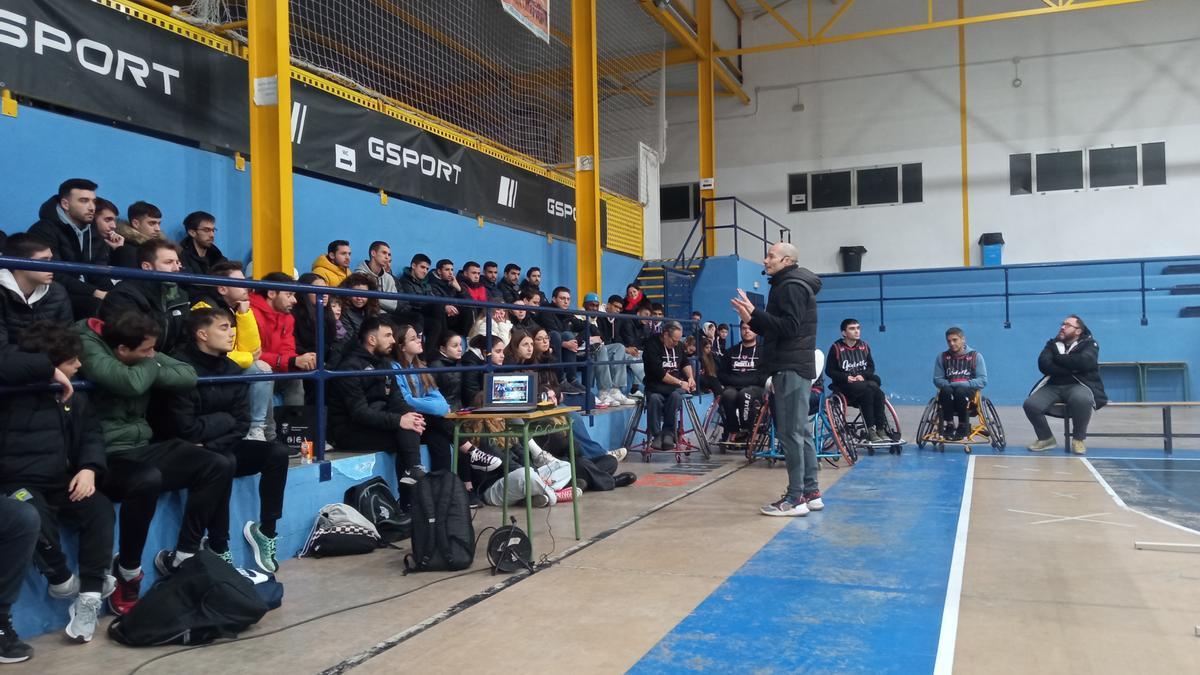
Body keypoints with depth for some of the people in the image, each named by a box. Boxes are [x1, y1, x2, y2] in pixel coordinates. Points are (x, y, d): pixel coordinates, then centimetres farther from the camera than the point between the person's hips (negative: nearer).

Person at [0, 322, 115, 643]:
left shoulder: (75, 396, 14)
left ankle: (89, 596, -16)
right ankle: (61, 580, -8)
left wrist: (90, 467, -11)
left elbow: (91, 435, 8)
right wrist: (50, 370, -19)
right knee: (34, 518, -35)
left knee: (100, 509, -21)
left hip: (61, 483, 5)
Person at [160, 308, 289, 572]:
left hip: (221, 448, 7)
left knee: (277, 452, -9)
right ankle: (219, 549, -23)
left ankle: (265, 531, 0)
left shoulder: (233, 370, 4)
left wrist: (210, 444, -16)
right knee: (224, 463, -35)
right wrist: (225, 419, -8)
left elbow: (241, 425, 0)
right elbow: (186, 430, -23)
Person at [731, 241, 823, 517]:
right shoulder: (789, 285, 21)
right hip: (795, 367, 11)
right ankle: (811, 493, 17)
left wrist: (755, 313, -23)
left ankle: (795, 498, -8)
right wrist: (752, 318, 8)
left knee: (790, 433, -10)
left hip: (790, 369, -11)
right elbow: (776, 330, 20)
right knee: (801, 432, 12)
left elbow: (788, 327, -22)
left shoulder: (791, 286, -10)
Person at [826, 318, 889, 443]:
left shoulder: (864, 346, 12)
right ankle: (871, 431, -30)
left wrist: (862, 375, -6)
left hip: (863, 380, 4)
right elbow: (829, 370, -1)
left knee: (877, 391, -29)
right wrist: (846, 377, -14)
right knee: (868, 390, -33)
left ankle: (881, 429, -25)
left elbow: (871, 367, 15)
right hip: (844, 385, -4)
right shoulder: (836, 348, -2)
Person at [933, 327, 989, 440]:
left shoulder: (976, 356, 7)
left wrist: (965, 384, -16)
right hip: (949, 389, 1)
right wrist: (950, 384, -14)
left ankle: (963, 426, -17)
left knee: (960, 391, -37)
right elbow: (937, 379, 7)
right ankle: (950, 425, -19)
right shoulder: (942, 357, 11)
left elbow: (983, 380, 0)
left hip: (968, 390, -1)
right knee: (946, 391, -36)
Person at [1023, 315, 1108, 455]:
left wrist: (1058, 358, -7)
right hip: (1053, 386, 3)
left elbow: (1084, 362, -18)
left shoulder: (1089, 344, 6)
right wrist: (1071, 369, -14)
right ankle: (1046, 438, 3)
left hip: (1078, 385, -3)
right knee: (1031, 405, -25)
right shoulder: (1052, 344, 15)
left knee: (1082, 399, -39)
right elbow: (1044, 365, -5)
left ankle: (1079, 438, -13)